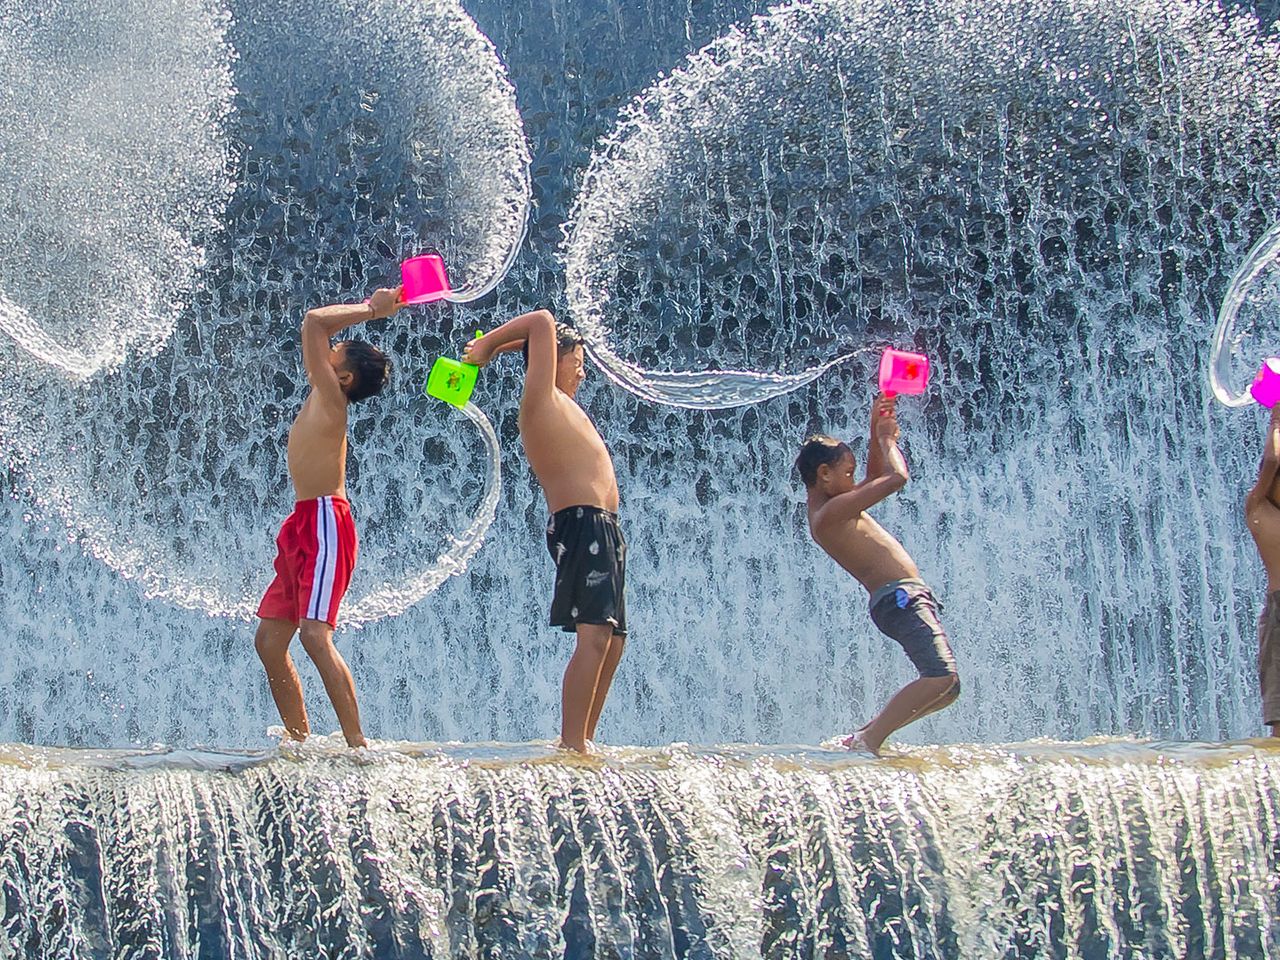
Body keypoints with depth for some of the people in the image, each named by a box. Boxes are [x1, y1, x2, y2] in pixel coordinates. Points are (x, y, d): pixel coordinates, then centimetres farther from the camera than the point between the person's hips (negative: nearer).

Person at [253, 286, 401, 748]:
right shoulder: (321, 397, 16)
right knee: (269, 638, 7)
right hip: (302, 526, 10)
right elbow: (317, 328, 26)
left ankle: (357, 742, -20)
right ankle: (300, 740, 11)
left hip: (325, 523, -10)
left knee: (315, 634, -19)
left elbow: (314, 322, -14)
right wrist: (369, 309, 18)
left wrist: (368, 310, -3)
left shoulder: (330, 397, -8)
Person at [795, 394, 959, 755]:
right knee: (942, 677, -24)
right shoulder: (830, 512, -12)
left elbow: (876, 476, 36)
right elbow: (897, 478, -12)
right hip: (898, 598, -10)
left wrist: (878, 434, 24)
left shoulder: (830, 509, 19)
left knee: (945, 687, 9)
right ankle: (869, 740, -19)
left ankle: (869, 734, 7)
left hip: (904, 599, 10)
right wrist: (886, 438, 5)